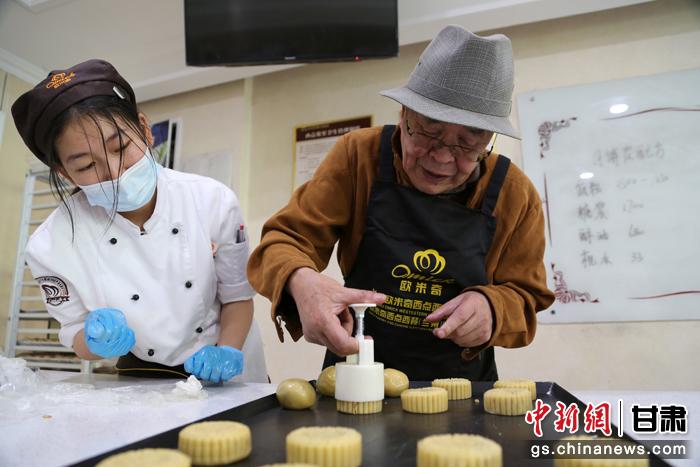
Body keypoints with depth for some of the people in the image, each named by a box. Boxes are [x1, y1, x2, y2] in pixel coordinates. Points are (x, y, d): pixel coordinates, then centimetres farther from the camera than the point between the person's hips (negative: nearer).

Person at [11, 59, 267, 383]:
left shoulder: (213, 201, -16)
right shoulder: (51, 246, -15)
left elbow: (237, 296, -4)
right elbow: (78, 339, -1)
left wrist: (227, 352, -20)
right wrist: (99, 340, -22)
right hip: (143, 380, 1)